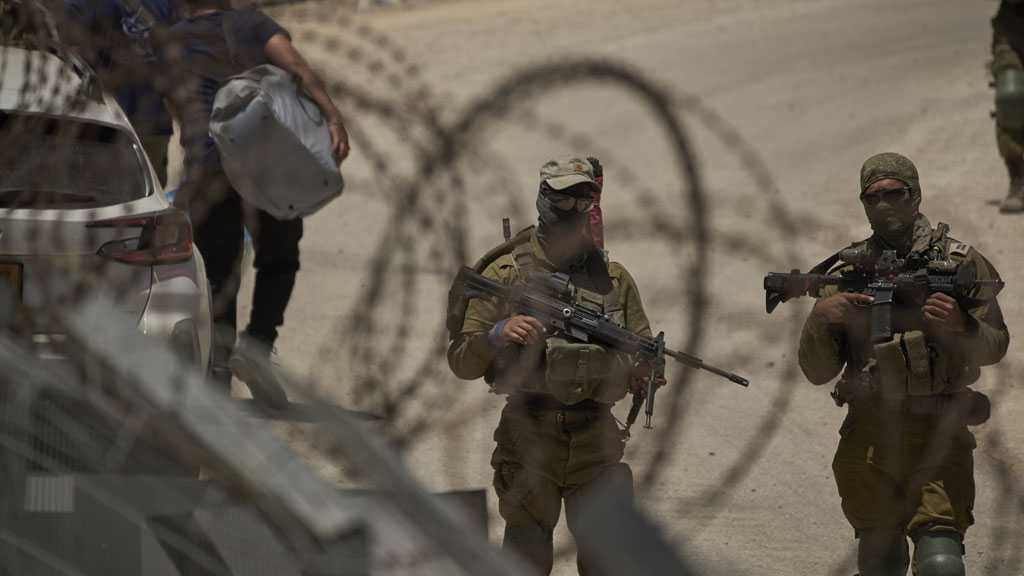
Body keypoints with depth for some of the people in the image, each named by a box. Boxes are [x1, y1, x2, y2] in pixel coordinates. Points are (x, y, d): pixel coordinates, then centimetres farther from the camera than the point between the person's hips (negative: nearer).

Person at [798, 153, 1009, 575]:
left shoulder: (961, 263, 3)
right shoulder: (845, 274, 8)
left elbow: (994, 346, 1)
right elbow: (817, 372, 7)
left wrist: (960, 326, -21)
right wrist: (819, 318, -12)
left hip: (938, 431, -2)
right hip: (868, 434, 3)